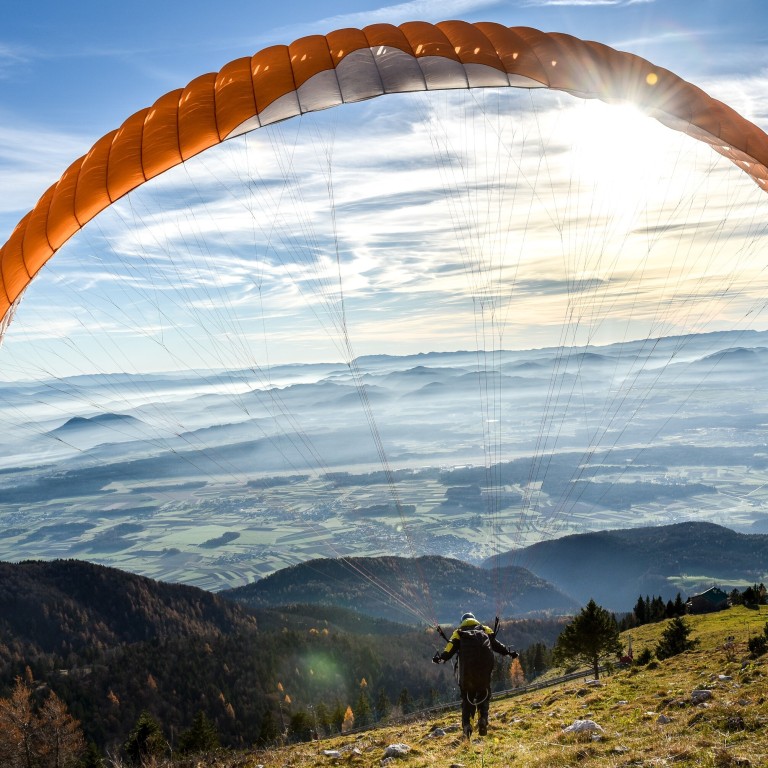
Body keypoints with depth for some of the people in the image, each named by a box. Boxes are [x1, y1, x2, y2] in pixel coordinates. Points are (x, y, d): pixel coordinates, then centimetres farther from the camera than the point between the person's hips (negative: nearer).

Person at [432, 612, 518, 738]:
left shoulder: (458, 632, 21)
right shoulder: (484, 629, 25)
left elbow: (451, 647, 3)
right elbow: (495, 643, 10)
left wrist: (441, 657, -8)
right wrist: (508, 652, 7)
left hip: (467, 669, 0)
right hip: (484, 667, 0)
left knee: (467, 696, 13)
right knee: (484, 693, 18)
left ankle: (467, 725, -2)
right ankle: (483, 719, -2)